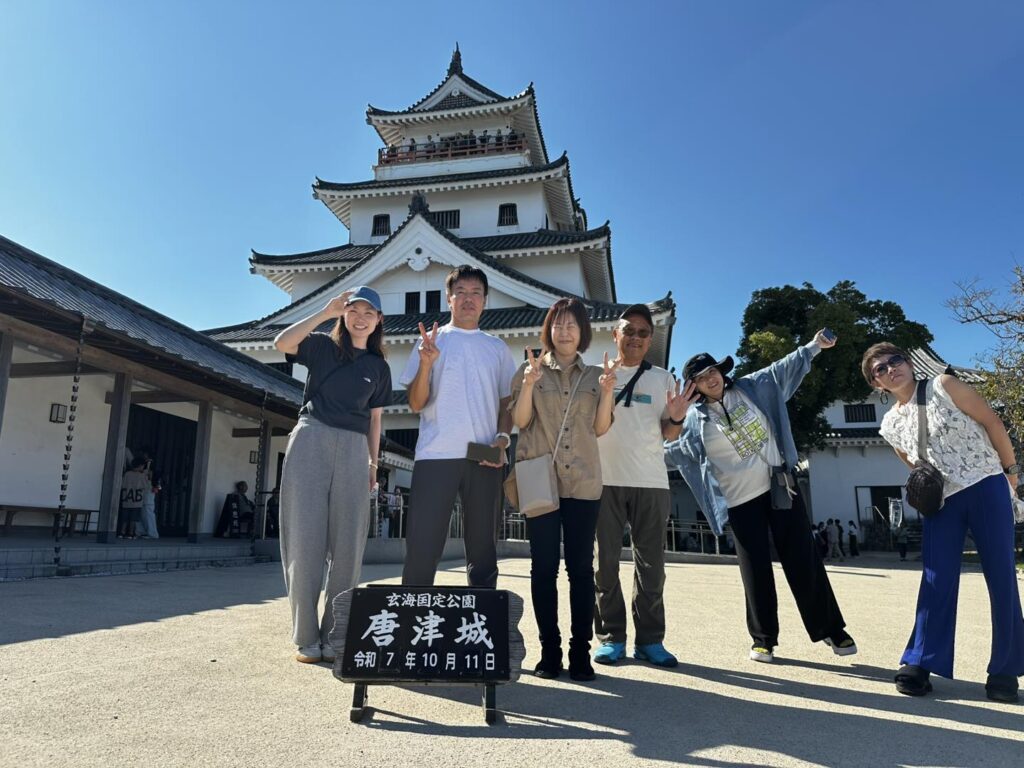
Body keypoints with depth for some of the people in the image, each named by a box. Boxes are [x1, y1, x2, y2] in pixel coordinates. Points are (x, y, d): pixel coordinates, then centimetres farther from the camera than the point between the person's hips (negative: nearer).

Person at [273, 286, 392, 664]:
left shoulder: (379, 367, 17)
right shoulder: (323, 346, 9)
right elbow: (282, 343, -11)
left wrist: (373, 463, 12)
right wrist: (326, 312, -10)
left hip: (353, 450, 3)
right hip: (311, 440, -3)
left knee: (348, 544, 0)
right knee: (306, 537, -4)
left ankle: (333, 635, 10)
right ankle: (306, 637, 4)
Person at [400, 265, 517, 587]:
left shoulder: (497, 348, 16)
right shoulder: (432, 340, 9)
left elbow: (506, 403, 16)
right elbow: (416, 404, 3)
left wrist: (502, 439, -2)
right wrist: (426, 363, -13)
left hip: (484, 459, 3)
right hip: (436, 455, -2)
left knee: (483, 551, 8)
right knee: (422, 550, -6)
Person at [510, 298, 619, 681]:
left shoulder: (595, 375, 12)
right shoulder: (531, 369, 8)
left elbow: (600, 428, 6)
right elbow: (519, 421, -1)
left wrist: (607, 393, -8)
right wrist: (529, 384, -16)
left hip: (583, 481, 1)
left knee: (581, 566, 3)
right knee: (544, 566, 2)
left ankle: (581, 652, 10)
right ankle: (549, 651, 10)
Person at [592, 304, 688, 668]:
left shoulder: (663, 378, 11)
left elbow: (667, 435, 12)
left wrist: (675, 419, -10)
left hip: (651, 482, 1)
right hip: (604, 480, -1)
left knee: (651, 564, 5)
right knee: (605, 562, 2)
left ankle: (649, 639, 15)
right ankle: (611, 637, 12)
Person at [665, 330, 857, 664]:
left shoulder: (751, 387, 3)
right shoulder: (695, 420, -2)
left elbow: (784, 368, 7)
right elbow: (673, 450, 1)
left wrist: (814, 345, 1)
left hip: (779, 486, 2)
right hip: (740, 500, -1)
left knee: (802, 559, 6)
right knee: (756, 569, 2)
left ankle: (831, 629, 18)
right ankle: (763, 638, 16)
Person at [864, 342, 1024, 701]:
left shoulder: (944, 386, -5)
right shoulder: (890, 425, 6)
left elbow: (992, 422, -2)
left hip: (986, 488, -2)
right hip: (941, 502, 3)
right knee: (937, 581, -1)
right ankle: (921, 662, 5)